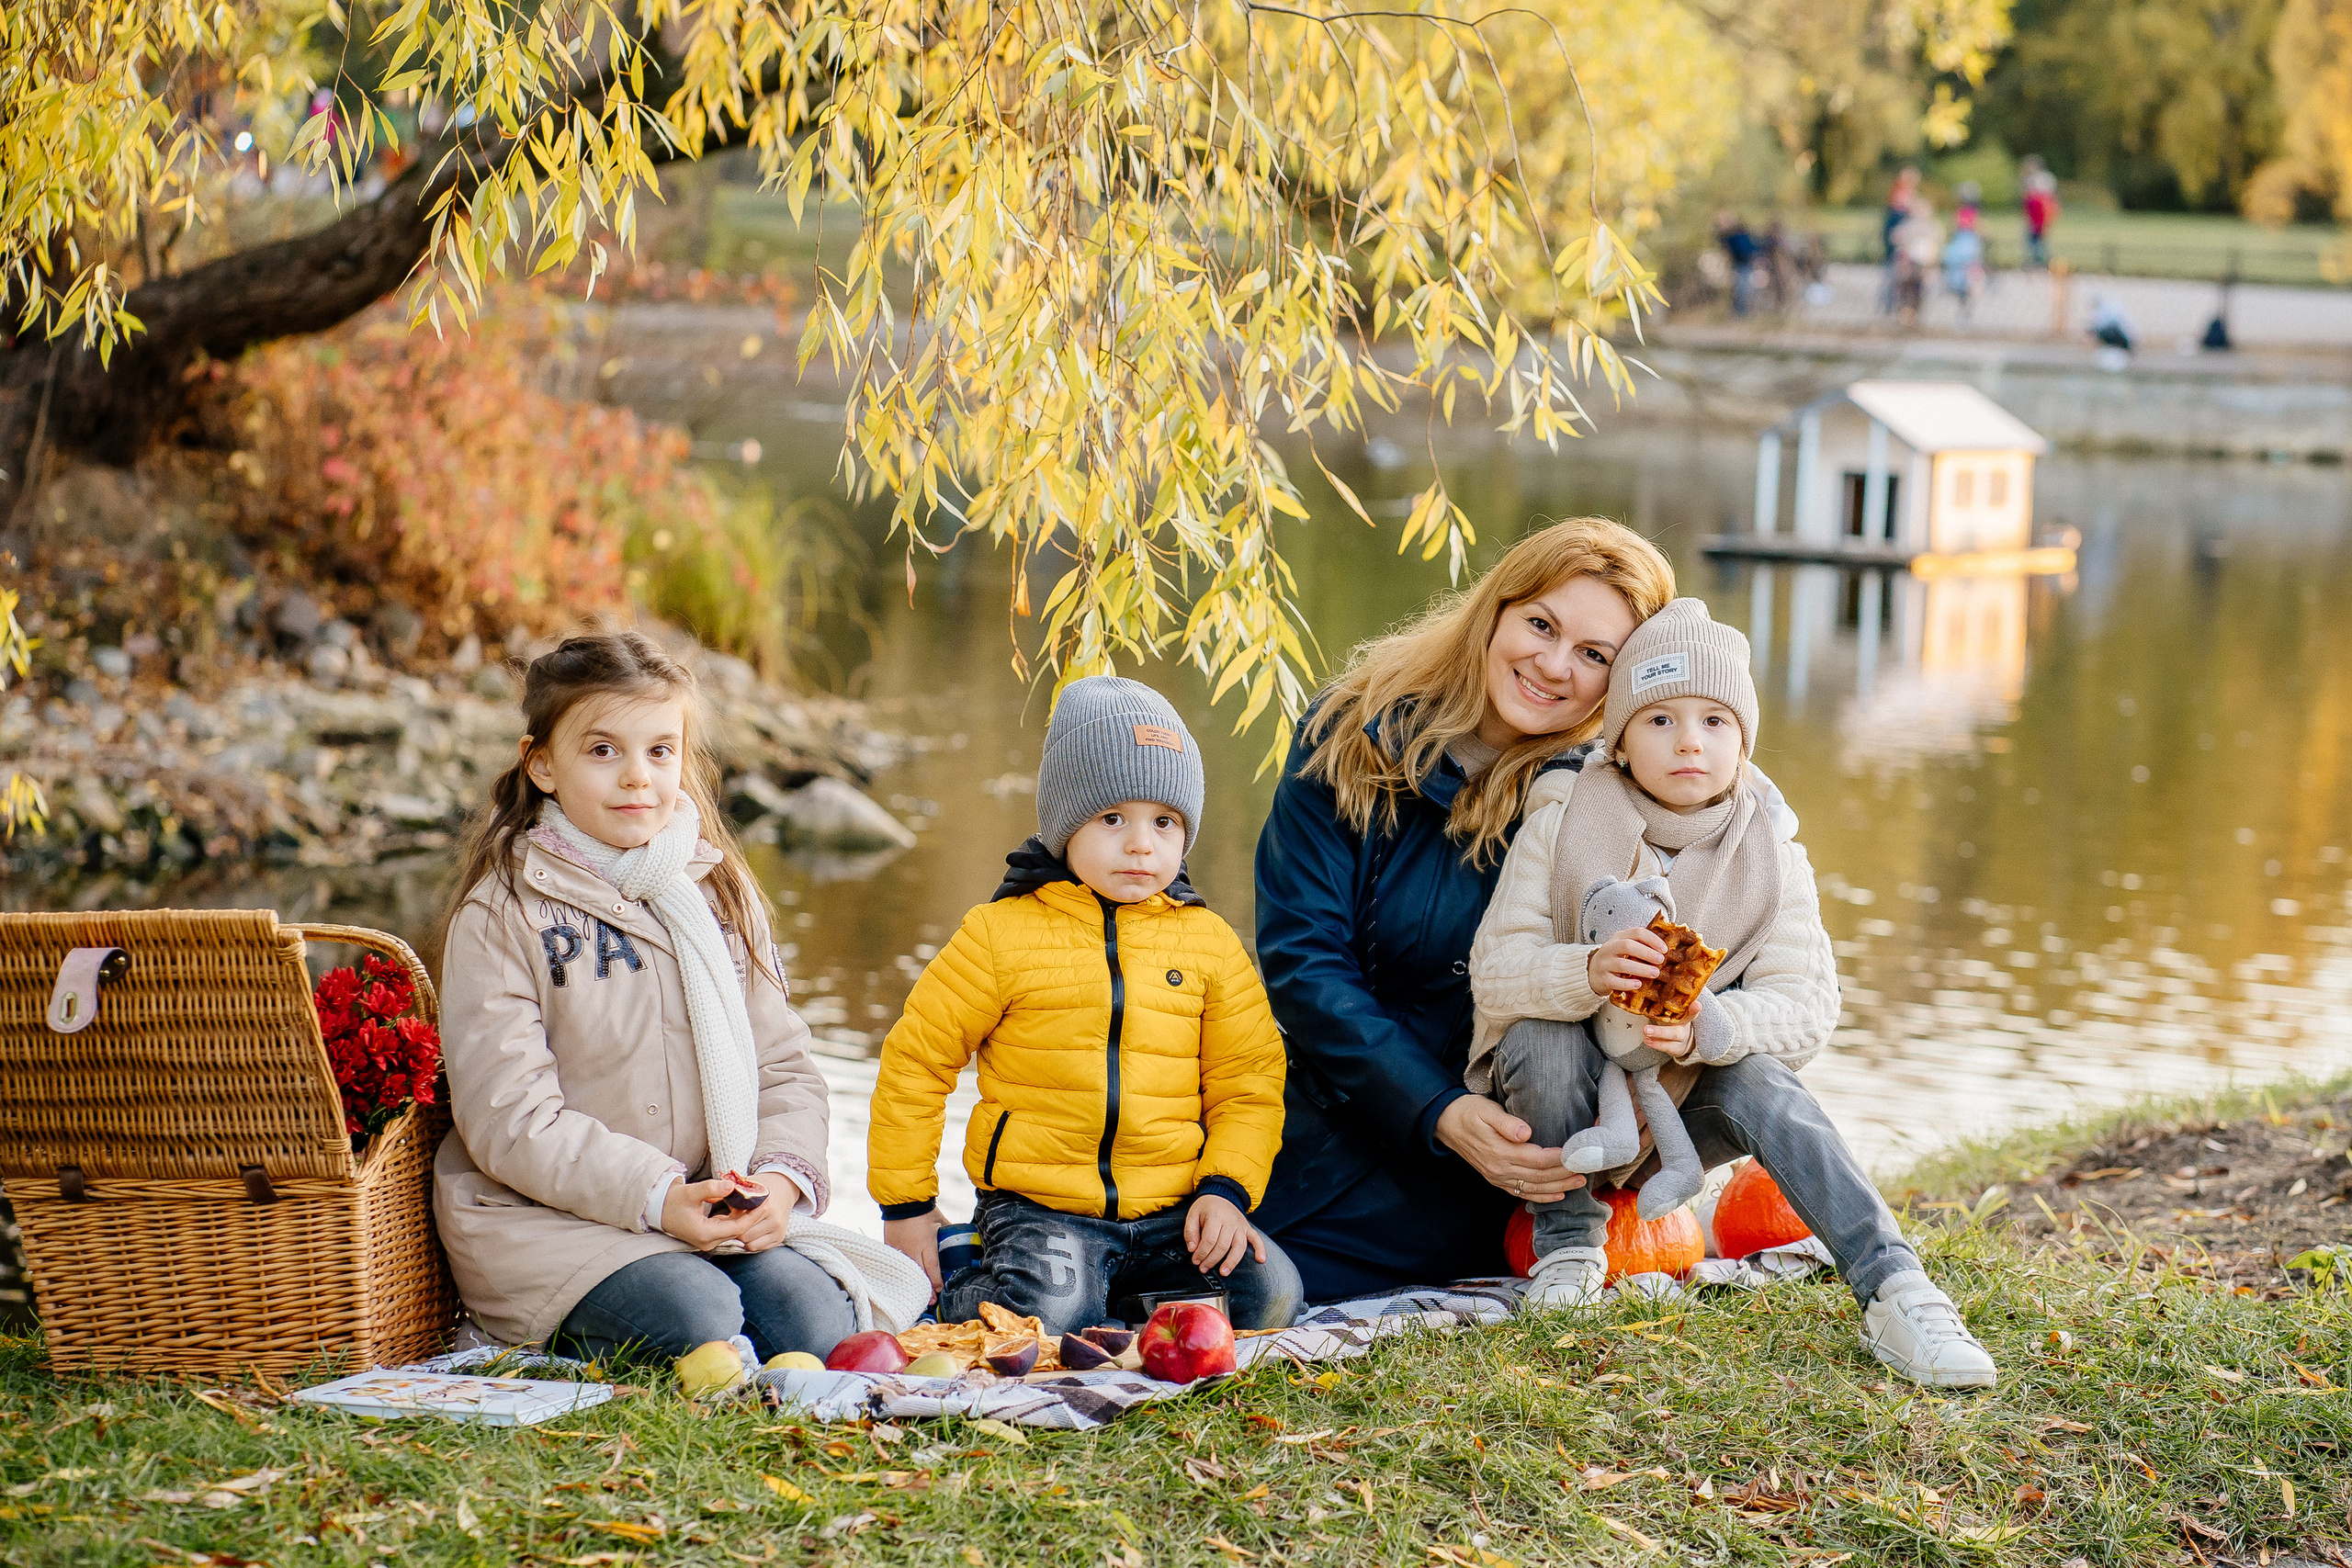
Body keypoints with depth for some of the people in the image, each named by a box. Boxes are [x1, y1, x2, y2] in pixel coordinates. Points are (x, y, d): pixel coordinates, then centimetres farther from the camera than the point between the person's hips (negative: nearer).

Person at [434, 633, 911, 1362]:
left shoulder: (722, 894, 11)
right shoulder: (501, 915, -6)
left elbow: (783, 1065, 11)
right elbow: (510, 1120, -13)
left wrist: (782, 1177, -11)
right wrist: (658, 1197, -24)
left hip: (717, 1208, 5)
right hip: (543, 1219, -5)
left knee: (816, 1320, -20)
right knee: (697, 1317, -30)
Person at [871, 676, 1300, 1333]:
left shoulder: (1208, 942, 7)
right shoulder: (1002, 935, -1)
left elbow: (1248, 1082, 10)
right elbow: (915, 1058, 4)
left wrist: (1225, 1190, -6)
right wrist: (907, 1202, 4)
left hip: (1173, 1208, 3)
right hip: (1039, 1206, -3)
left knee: (1271, 1294, -18)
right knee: (1049, 1313, -30)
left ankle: (1125, 1305, 4)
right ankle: (951, 1297, 2)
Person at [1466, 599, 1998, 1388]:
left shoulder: (1770, 853, -6)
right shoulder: (1562, 822, -11)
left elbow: (1806, 1005, -17)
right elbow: (1495, 968, -20)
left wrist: (1709, 1027, -39)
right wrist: (1588, 973, -42)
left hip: (1683, 1104, 1)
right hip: (1573, 1088, -1)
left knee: (1757, 1081, -31)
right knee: (1543, 1035, -33)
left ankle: (1892, 1289, -39)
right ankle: (1568, 1241, -9)